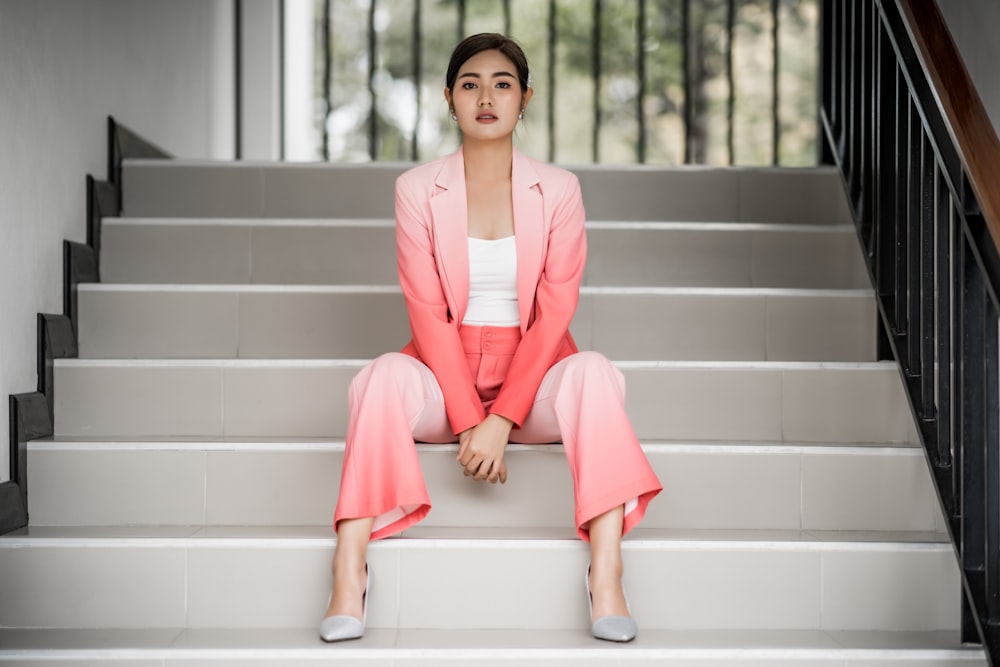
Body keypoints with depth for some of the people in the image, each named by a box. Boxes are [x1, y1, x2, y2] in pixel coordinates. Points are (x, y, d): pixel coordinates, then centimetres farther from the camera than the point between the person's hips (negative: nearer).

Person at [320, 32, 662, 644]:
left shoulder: (558, 190, 1)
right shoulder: (418, 189, 0)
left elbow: (554, 313, -7)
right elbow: (428, 314, -6)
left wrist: (501, 420, -18)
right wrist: (469, 420, -17)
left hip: (532, 376, 0)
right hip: (444, 375, 0)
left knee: (593, 371, -31)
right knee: (387, 375, -32)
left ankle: (607, 574, -38)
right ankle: (349, 576, -33)